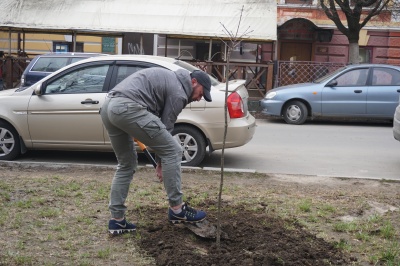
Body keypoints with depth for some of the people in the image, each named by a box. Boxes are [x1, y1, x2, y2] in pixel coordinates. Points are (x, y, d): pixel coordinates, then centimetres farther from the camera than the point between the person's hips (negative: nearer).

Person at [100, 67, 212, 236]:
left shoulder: (170, 79, 30)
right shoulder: (178, 91, 2)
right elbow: (166, 127, 5)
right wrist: (161, 162, 15)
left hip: (108, 106, 10)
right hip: (127, 108, -10)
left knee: (126, 164, 20)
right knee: (173, 151, -1)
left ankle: (117, 220, 18)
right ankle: (177, 210, 6)